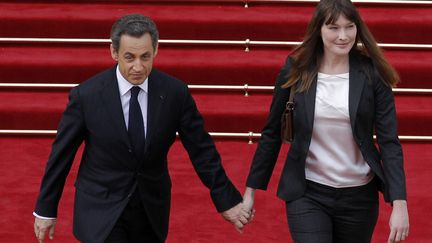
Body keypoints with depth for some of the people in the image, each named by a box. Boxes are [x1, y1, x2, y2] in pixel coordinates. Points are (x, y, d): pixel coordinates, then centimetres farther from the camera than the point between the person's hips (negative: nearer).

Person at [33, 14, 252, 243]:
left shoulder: (175, 93, -9)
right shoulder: (86, 95, -15)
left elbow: (201, 150, 0)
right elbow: (61, 154, -5)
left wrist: (227, 201, 3)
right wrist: (45, 210, 2)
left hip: (151, 210, 3)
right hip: (101, 211, -2)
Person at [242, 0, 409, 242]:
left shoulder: (372, 74, -7)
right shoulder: (295, 70, -5)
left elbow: (389, 140, -8)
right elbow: (272, 133, 3)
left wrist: (399, 202, -17)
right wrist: (251, 189, 4)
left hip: (359, 195, 1)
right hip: (306, 193, -1)